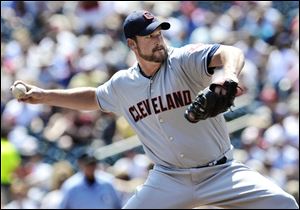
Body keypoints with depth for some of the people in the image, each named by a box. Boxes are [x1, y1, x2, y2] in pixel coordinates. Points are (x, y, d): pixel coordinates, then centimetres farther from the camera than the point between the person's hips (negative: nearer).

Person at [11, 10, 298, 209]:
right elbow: (93, 98, 25)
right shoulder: (123, 84, 3)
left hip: (219, 172, -3)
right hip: (169, 180, 3)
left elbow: (230, 53, -30)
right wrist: (46, 96, 20)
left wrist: (229, 76, -54)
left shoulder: (185, 61, -13)